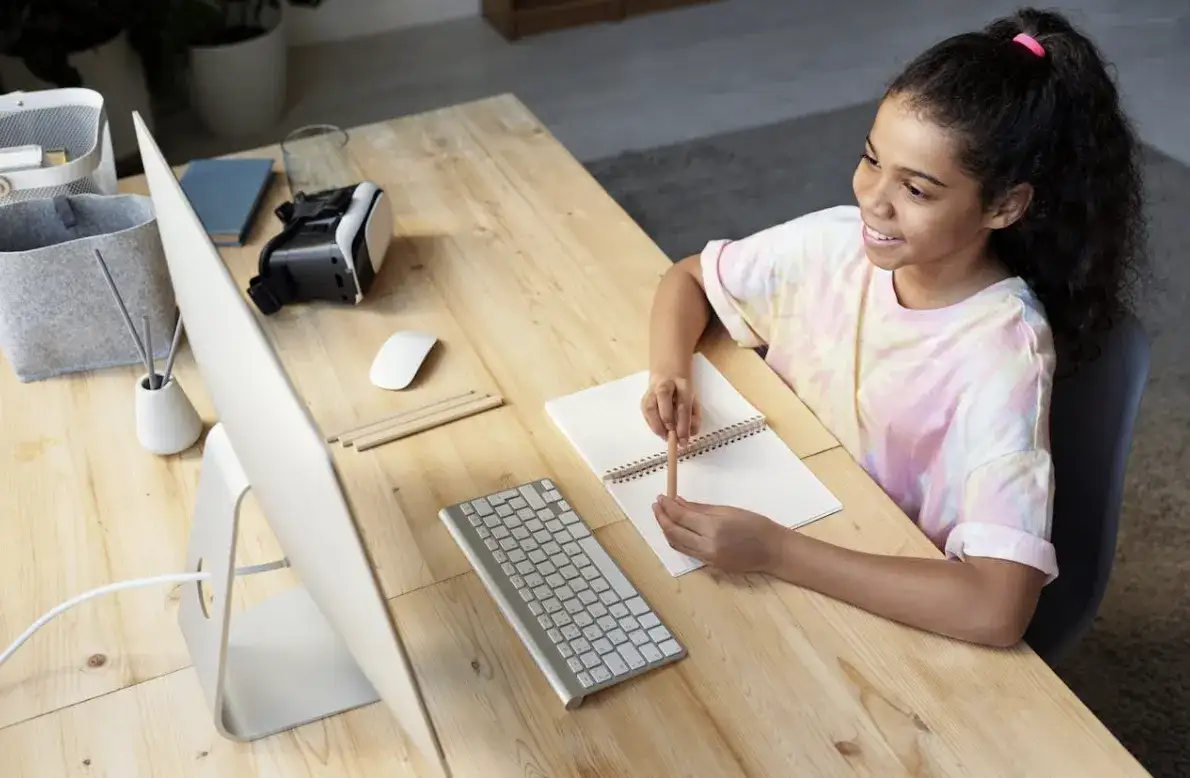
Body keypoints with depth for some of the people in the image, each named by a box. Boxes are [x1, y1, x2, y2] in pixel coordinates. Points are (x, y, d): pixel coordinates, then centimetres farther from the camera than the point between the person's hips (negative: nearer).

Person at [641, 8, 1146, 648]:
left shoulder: (1002, 356, -27)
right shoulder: (836, 241, -13)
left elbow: (997, 610, -35)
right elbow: (687, 278, 3)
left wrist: (773, 550, -38)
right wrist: (670, 374, -17)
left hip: (886, 610, -5)